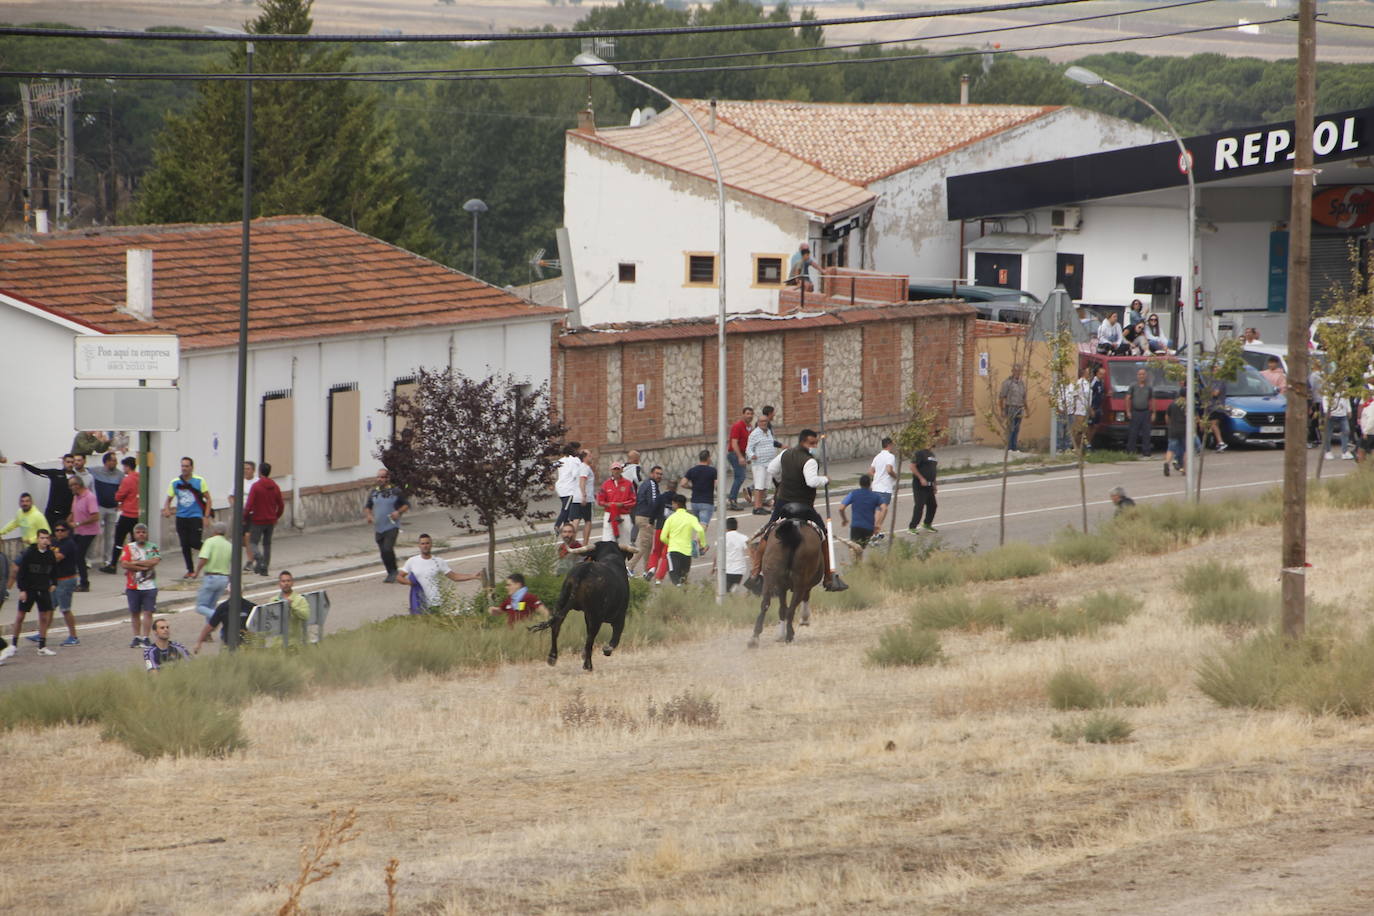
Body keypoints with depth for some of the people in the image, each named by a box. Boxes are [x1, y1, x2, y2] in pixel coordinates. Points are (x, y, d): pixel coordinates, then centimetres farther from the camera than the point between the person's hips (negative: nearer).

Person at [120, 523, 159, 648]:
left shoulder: (152, 547, 5)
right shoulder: (129, 547, 5)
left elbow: (155, 561, -12)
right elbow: (124, 563, -8)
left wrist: (135, 563, -11)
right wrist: (143, 567, -12)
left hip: (149, 586, -1)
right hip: (133, 585, 1)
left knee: (148, 612, -4)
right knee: (134, 613, 6)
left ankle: (145, 638, 0)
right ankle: (136, 637, 15)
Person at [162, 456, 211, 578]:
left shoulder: (199, 481, -2)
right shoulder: (175, 483, 5)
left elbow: (208, 500, 1)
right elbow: (168, 500, 11)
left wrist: (206, 517, -7)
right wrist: (167, 510, -11)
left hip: (196, 517, -3)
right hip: (181, 517, 3)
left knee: (195, 543, -14)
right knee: (185, 545, 2)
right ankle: (190, 570, 14)